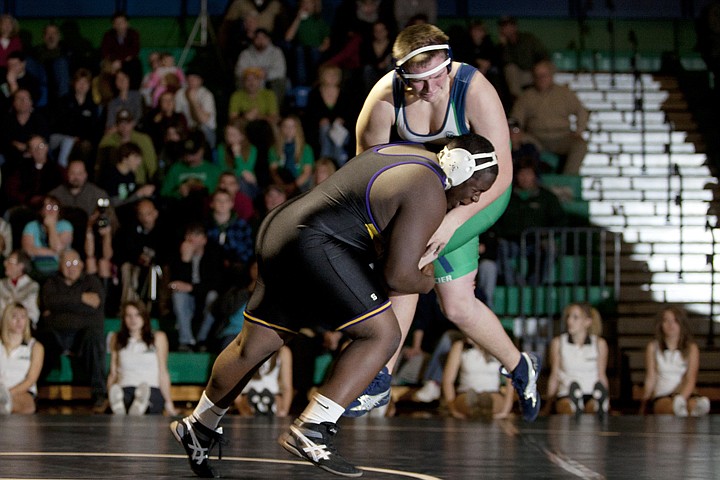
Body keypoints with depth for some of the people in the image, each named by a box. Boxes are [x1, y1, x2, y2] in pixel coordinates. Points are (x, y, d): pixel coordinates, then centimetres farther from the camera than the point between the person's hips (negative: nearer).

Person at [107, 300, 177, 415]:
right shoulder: (116, 339, 19)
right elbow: (113, 373, 17)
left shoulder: (158, 338, 15)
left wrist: (168, 403, 8)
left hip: (152, 390, -1)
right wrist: (110, 399, 2)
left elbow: (163, 373, 13)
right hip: (124, 391, 1)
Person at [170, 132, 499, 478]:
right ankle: (310, 431, -15)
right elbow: (397, 275, -17)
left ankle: (199, 427, 36)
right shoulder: (429, 195, -15)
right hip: (313, 245, -10)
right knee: (382, 334, -11)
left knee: (254, 345, 22)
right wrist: (424, 283, 3)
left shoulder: (409, 154, 16)